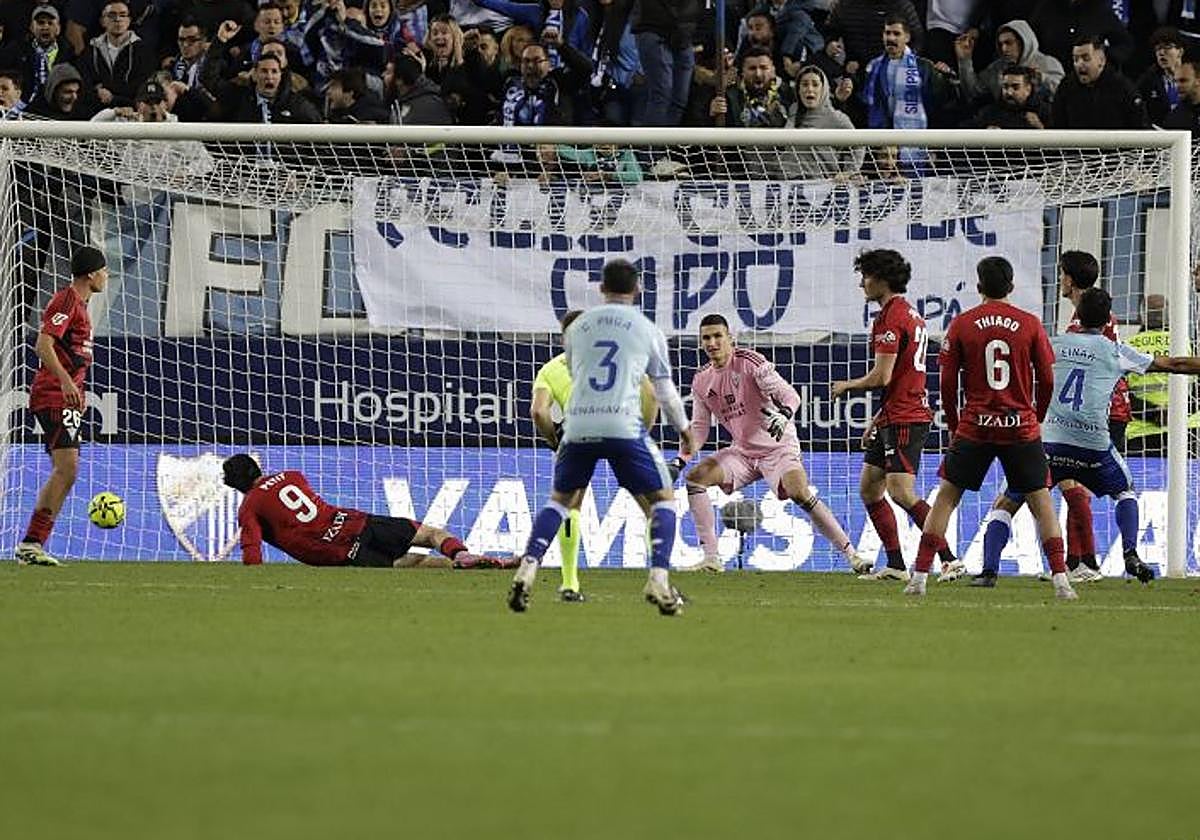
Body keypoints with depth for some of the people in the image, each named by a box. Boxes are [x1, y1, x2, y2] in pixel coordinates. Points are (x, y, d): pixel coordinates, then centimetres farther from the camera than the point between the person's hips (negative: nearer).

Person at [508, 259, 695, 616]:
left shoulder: (577, 327, 17)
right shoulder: (648, 330, 10)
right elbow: (665, 392, 16)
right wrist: (684, 429, 33)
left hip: (578, 425, 3)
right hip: (624, 425, -3)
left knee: (559, 499, 20)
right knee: (661, 499, 10)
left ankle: (527, 569, 1)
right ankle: (659, 580, -7)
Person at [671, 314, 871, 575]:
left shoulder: (750, 362, -14)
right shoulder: (702, 382, 5)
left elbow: (789, 394, -20)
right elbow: (699, 428, 13)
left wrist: (784, 415, -42)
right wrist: (680, 460, -1)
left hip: (778, 446, -6)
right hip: (742, 452, 6)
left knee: (800, 493, -28)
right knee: (694, 478, -10)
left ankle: (851, 555, -23)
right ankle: (711, 558, -7)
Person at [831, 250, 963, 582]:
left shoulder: (890, 318, -14)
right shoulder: (911, 315, 18)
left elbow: (882, 377, -20)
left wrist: (846, 386, -1)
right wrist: (877, 421, 25)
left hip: (903, 418, -11)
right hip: (894, 417, 11)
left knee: (901, 491, -17)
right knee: (869, 489, 14)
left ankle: (949, 560, -21)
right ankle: (895, 565, 14)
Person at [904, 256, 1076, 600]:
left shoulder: (961, 325, -1)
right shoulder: (1030, 324, 0)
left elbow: (947, 383, 1)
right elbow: (1047, 380, 1)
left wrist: (954, 425, 13)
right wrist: (1036, 420, 16)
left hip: (974, 428, 0)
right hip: (1021, 427, 0)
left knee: (946, 497, 8)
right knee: (1041, 500, 8)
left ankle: (919, 577, 3)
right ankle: (1060, 580, -1)